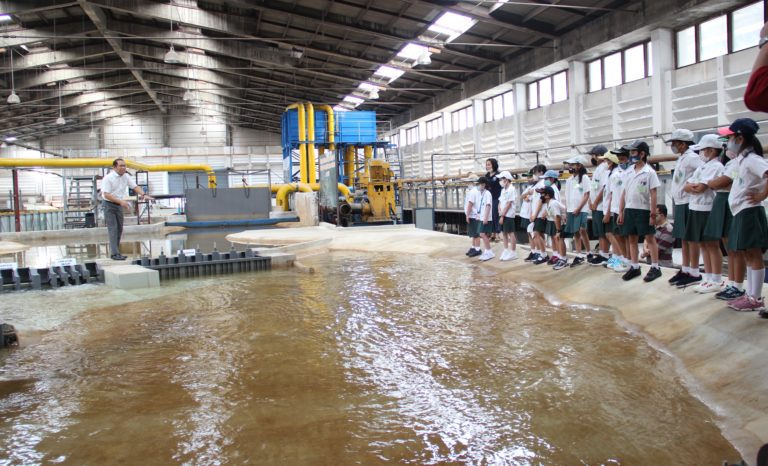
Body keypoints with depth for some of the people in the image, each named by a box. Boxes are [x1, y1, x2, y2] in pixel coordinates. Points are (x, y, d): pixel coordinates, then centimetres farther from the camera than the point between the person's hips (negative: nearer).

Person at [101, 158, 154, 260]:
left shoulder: (126, 177, 3)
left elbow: (135, 186, 2)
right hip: (109, 205, -7)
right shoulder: (108, 178, -17)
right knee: (113, 229, -12)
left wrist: (144, 194, -17)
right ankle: (115, 254, -14)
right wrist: (121, 201, -30)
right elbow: (106, 194, -21)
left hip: (119, 205, 7)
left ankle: (116, 253, 17)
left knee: (119, 229, 9)